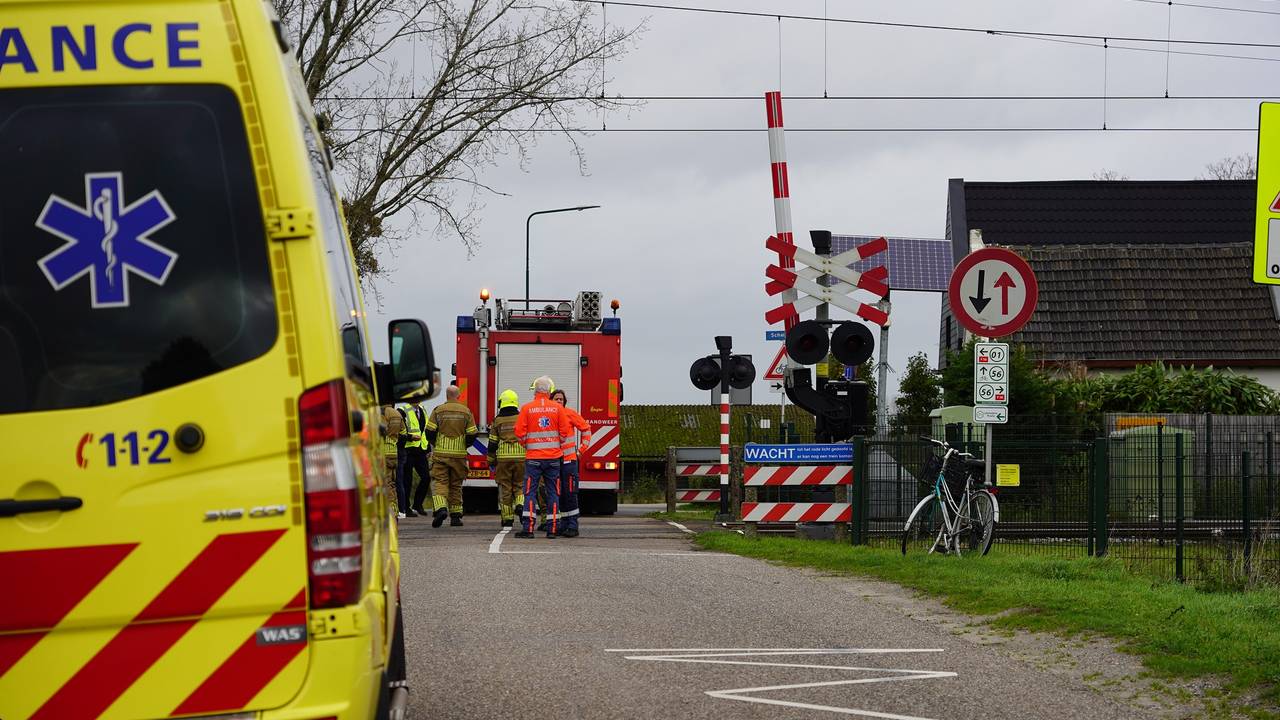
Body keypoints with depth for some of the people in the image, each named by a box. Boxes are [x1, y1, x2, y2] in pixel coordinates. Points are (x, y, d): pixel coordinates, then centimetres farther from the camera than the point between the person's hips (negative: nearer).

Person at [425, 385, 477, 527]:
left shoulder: (438, 410, -2)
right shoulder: (466, 412, 2)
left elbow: (429, 431, -4)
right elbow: (472, 434, 1)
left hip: (440, 453, -2)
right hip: (459, 455, 2)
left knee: (439, 482, -2)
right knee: (456, 485, 11)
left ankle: (441, 508, -26)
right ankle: (455, 516, 12)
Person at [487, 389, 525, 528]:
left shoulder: (497, 421, 3)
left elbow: (492, 443, 5)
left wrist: (491, 462, 13)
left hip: (503, 459, -1)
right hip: (521, 458, 1)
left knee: (505, 489, 6)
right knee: (519, 485, 12)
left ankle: (507, 519, 7)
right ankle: (520, 504, -16)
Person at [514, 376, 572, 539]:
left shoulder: (527, 408, -4)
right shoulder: (557, 409, -1)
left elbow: (520, 432, -4)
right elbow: (565, 432, -1)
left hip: (533, 457, -1)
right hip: (553, 458, 1)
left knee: (530, 492, 1)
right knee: (553, 493, 7)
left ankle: (528, 528, -7)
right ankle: (552, 529, 6)